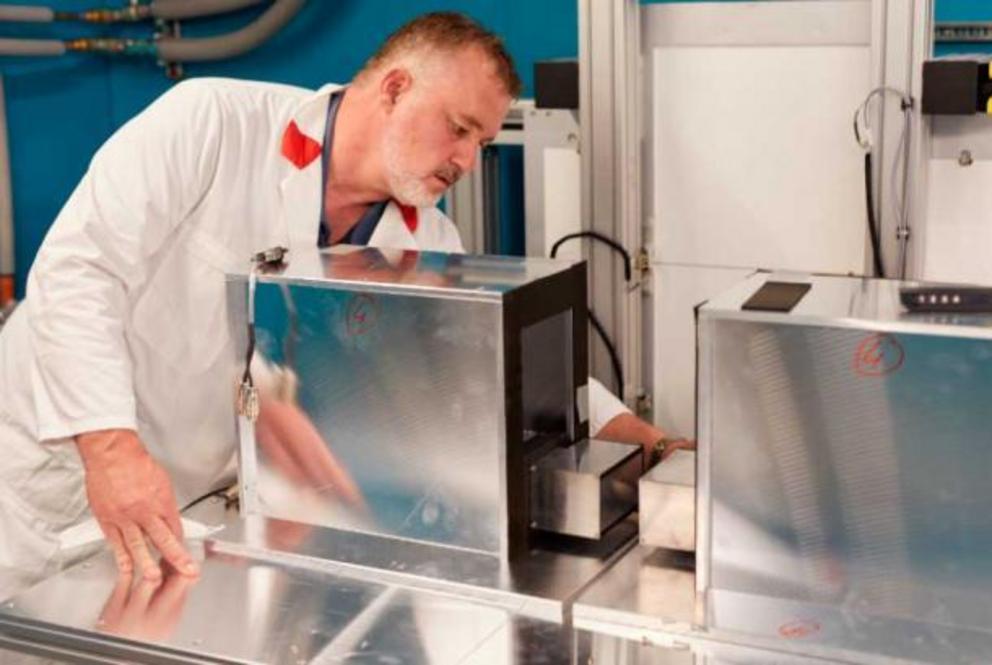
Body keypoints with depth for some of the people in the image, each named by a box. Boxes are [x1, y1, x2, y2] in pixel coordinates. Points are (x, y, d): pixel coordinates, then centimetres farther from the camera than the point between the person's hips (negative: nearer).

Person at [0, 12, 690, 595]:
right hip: (58, 470, -4)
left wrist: (645, 440, -3)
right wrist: (110, 444, -35)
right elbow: (78, 269, -24)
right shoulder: (212, 122, -20)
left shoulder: (427, 244, -3)